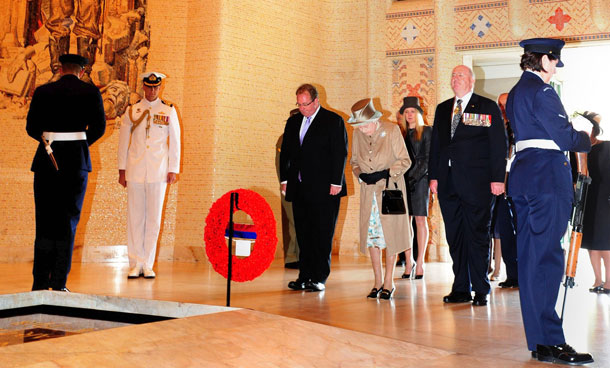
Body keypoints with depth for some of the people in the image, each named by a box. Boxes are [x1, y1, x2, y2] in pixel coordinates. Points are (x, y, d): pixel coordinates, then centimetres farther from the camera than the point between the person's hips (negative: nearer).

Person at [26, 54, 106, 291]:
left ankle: (40, 282, 7)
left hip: (47, 161, 1)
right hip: (77, 160, -1)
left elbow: (32, 128, 3)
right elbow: (98, 127, -3)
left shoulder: (43, 92, 5)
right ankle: (59, 282, 3)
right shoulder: (91, 92, 1)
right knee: (69, 220, 7)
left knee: (45, 219, 10)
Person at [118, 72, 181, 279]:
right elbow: (123, 140, 11)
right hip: (135, 171, 1)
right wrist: (122, 170, 7)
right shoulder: (132, 111, 9)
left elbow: (175, 141, 8)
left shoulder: (169, 111, 8)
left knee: (154, 218, 0)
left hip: (158, 172, -1)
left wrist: (174, 169, 2)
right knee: (135, 217, 1)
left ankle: (148, 265, 7)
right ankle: (135, 264, 8)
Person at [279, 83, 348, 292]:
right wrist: (284, 179, 9)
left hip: (324, 189, -5)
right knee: (303, 233, 7)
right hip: (299, 188, 5)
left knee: (322, 234, -1)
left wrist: (336, 182, -12)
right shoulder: (293, 122, 14)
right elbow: (285, 151, 18)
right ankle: (305, 276, 13)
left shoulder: (333, 121, -2)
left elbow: (340, 153, -6)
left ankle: (320, 278, 5)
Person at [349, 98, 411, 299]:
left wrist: (385, 173, -19)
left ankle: (389, 281, 12)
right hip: (368, 191, 4)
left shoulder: (392, 130, -10)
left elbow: (405, 161, -6)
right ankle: (378, 281, 15)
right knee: (371, 234, 3)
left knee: (390, 233, 1)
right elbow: (354, 161, 14)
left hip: (390, 189, -3)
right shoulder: (357, 134, 2)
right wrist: (360, 174, -6)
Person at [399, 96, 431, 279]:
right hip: (403, 180, 4)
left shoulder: (426, 132, 4)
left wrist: (415, 177, -12)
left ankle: (420, 263, -4)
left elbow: (428, 158, -3)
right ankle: (408, 263, 3)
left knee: (420, 220, -6)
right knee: (404, 221, -1)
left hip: (420, 179, -4)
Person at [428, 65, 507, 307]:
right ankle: (461, 289, 15)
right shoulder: (442, 109, 15)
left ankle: (481, 290, 9)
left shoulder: (488, 108, 1)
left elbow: (498, 145, -3)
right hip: (448, 183, 5)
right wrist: (434, 176, 9)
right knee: (455, 236, 8)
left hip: (477, 183, -5)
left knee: (477, 235, 0)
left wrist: (497, 178, -10)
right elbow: (435, 144, 16)